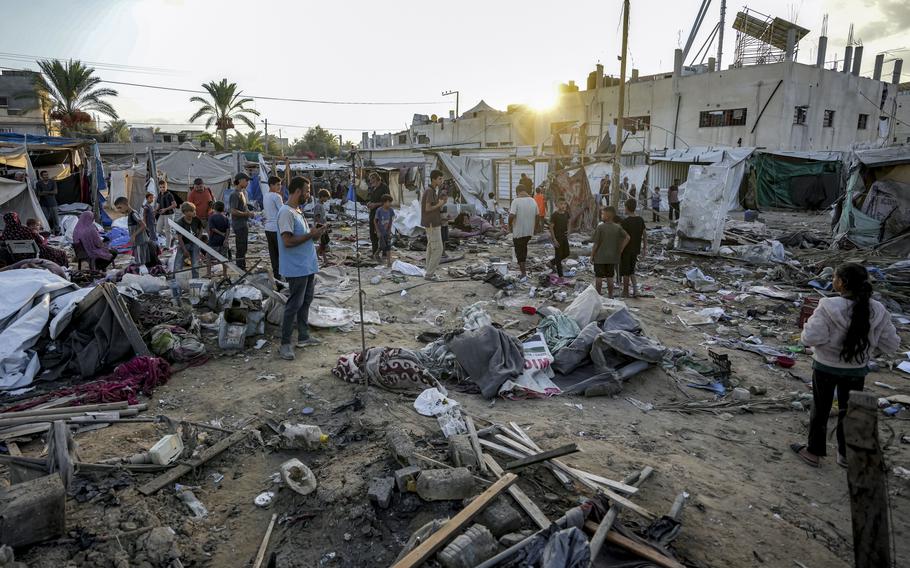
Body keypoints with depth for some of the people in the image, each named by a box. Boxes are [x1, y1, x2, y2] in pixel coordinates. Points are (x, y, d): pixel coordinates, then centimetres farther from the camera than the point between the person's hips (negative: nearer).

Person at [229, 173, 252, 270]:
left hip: (244, 223, 10)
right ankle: (241, 269, -1)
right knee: (241, 248, -6)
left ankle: (242, 268, 24)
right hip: (239, 225, -10)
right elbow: (233, 211, -21)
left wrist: (249, 212, 7)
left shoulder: (243, 192, 14)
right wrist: (247, 214, -18)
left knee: (243, 247, 16)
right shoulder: (235, 194, -16)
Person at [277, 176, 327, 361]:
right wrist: (310, 235, -19)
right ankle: (285, 344, 5)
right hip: (297, 269, -10)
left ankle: (303, 337, 28)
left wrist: (315, 234, 4)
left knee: (305, 302, 17)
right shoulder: (286, 212, -18)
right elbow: (288, 241, -24)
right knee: (294, 305, -4)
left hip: (308, 266, 10)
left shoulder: (297, 211, 13)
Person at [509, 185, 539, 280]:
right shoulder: (533, 201, 3)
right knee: (524, 246, 29)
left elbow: (511, 216, -22)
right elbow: (536, 216, 9)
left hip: (518, 231, -5)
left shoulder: (516, 201, -14)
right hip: (529, 231, 5)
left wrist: (510, 225, -5)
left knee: (519, 251, 4)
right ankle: (524, 265, 32)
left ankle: (524, 274, 4)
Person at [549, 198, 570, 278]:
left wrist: (567, 231, 2)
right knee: (559, 255, 1)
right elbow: (551, 228, -15)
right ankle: (560, 275, 9)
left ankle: (552, 262, 37)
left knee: (566, 254, 14)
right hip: (557, 238, -7)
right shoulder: (554, 215, -17)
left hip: (564, 237, 7)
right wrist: (554, 240, -18)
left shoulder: (566, 213, 1)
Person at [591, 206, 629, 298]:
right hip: (612, 257, 4)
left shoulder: (600, 227, -13)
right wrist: (620, 249, -1)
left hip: (600, 257, -4)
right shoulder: (618, 228, -1)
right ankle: (610, 296, 18)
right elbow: (627, 238, -8)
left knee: (598, 277, 7)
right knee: (610, 278, 12)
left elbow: (596, 243, -12)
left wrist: (592, 255, -1)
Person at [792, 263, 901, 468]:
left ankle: (814, 452, 28)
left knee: (820, 409, 15)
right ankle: (846, 454, 34)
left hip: (826, 367, -3)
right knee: (848, 410, 21)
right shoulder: (877, 312, -11)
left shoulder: (828, 308, -26)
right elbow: (891, 344, -4)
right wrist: (867, 343, 11)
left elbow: (811, 338, -29)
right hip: (856, 369, 3)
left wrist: (807, 327, -9)